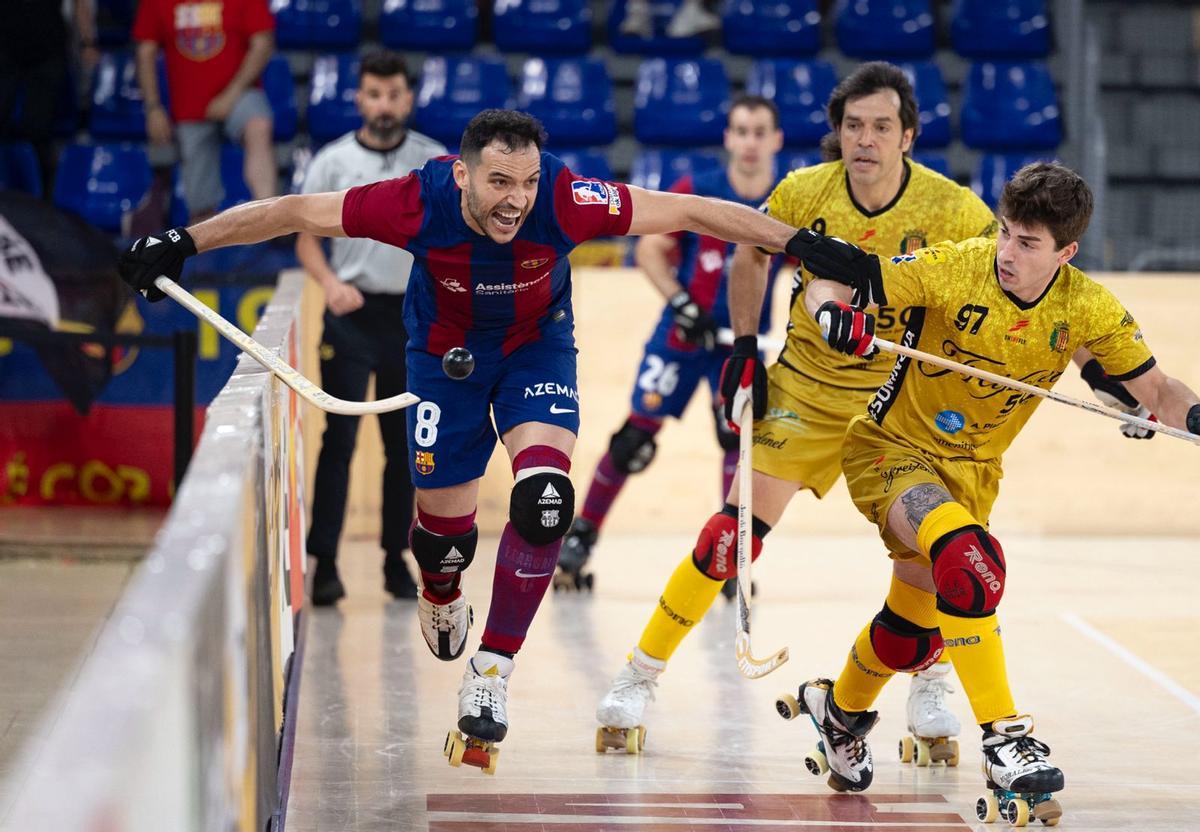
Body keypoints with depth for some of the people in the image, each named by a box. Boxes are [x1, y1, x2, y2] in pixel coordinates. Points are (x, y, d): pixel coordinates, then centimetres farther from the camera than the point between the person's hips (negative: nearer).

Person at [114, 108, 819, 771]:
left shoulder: (566, 201, -34)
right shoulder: (418, 205, -34)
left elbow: (691, 212, -27)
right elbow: (290, 212, -26)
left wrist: (799, 243, -25)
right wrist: (184, 245, -27)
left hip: (538, 348, 0)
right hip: (447, 353, 0)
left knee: (544, 498, -23)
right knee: (444, 527, 8)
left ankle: (492, 673, -6)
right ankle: (442, 597, 48)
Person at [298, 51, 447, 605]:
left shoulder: (434, 160, 4)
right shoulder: (332, 162, 1)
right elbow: (306, 236, 3)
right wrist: (329, 283, -15)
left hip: (413, 315, 2)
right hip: (353, 313, -2)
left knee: (404, 444, 7)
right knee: (340, 439, -8)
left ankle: (396, 559, 16)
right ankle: (324, 562, -9)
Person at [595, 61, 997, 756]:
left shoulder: (950, 208, -19)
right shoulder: (803, 193, -15)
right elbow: (751, 256, 6)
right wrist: (745, 344, 1)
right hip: (805, 387, 0)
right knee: (736, 531, -7)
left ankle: (930, 688, 9)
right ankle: (640, 676, 5)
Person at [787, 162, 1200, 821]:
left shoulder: (1089, 309, -14)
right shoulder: (952, 270, -23)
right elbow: (829, 278, -19)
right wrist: (833, 315, -41)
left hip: (972, 470, 5)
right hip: (892, 450, -5)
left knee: (919, 620, 16)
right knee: (970, 560, -33)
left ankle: (839, 709, 48)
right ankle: (1004, 740, -28)